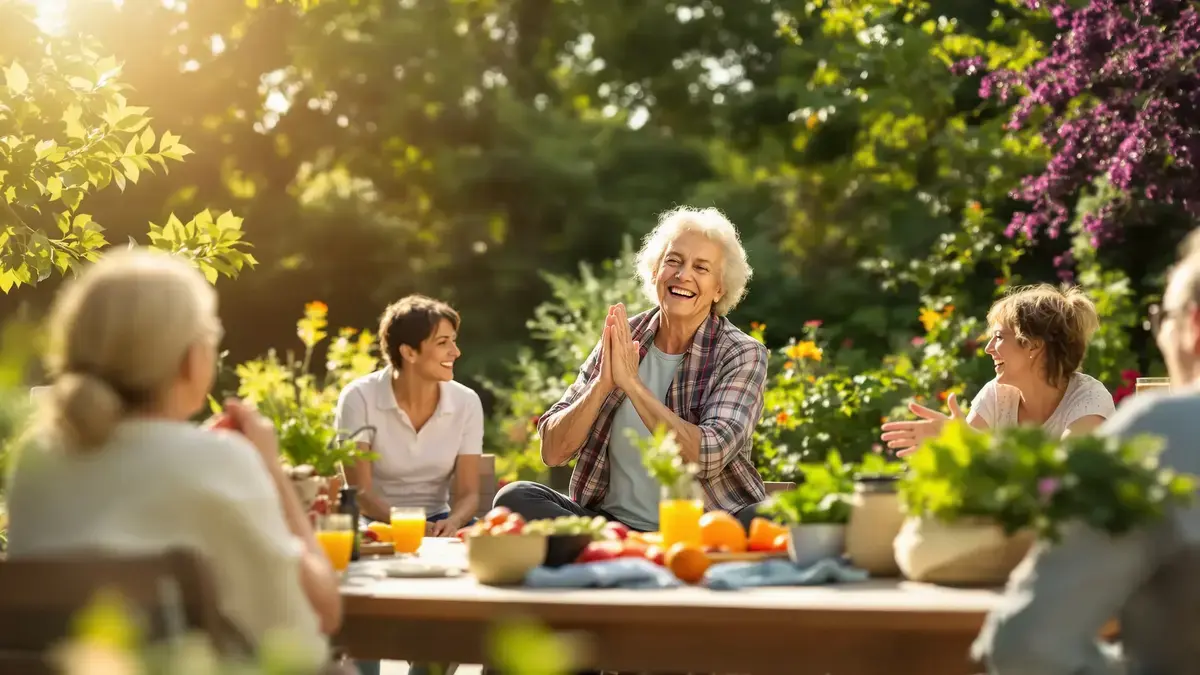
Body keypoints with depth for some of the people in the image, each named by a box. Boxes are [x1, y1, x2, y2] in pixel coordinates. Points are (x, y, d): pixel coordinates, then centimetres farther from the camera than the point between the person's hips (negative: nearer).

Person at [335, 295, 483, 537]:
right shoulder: (359, 398, -12)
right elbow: (360, 493, -14)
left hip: (436, 522, 3)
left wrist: (452, 522, -28)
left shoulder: (466, 403, -3)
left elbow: (468, 493, -5)